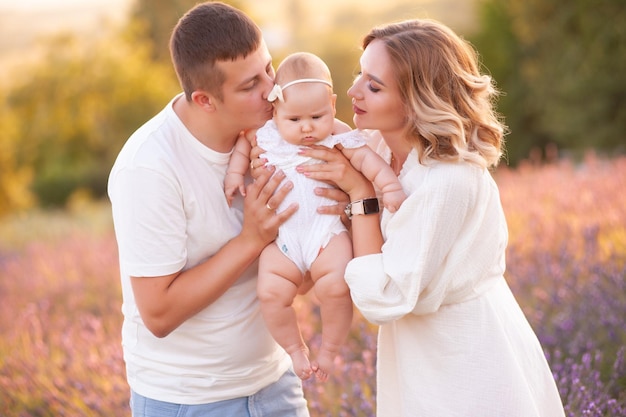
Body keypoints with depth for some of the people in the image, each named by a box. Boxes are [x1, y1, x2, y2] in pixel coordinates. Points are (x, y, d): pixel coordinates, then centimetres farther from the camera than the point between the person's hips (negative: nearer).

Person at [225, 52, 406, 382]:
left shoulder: (339, 137, -2)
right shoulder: (267, 134, 4)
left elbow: (367, 159, -5)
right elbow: (243, 143, 22)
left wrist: (390, 186, -19)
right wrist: (235, 174, 10)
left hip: (327, 230, -2)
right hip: (281, 237, 2)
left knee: (335, 287, -24)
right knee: (271, 292, -16)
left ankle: (329, 349, 3)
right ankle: (295, 348, 10)